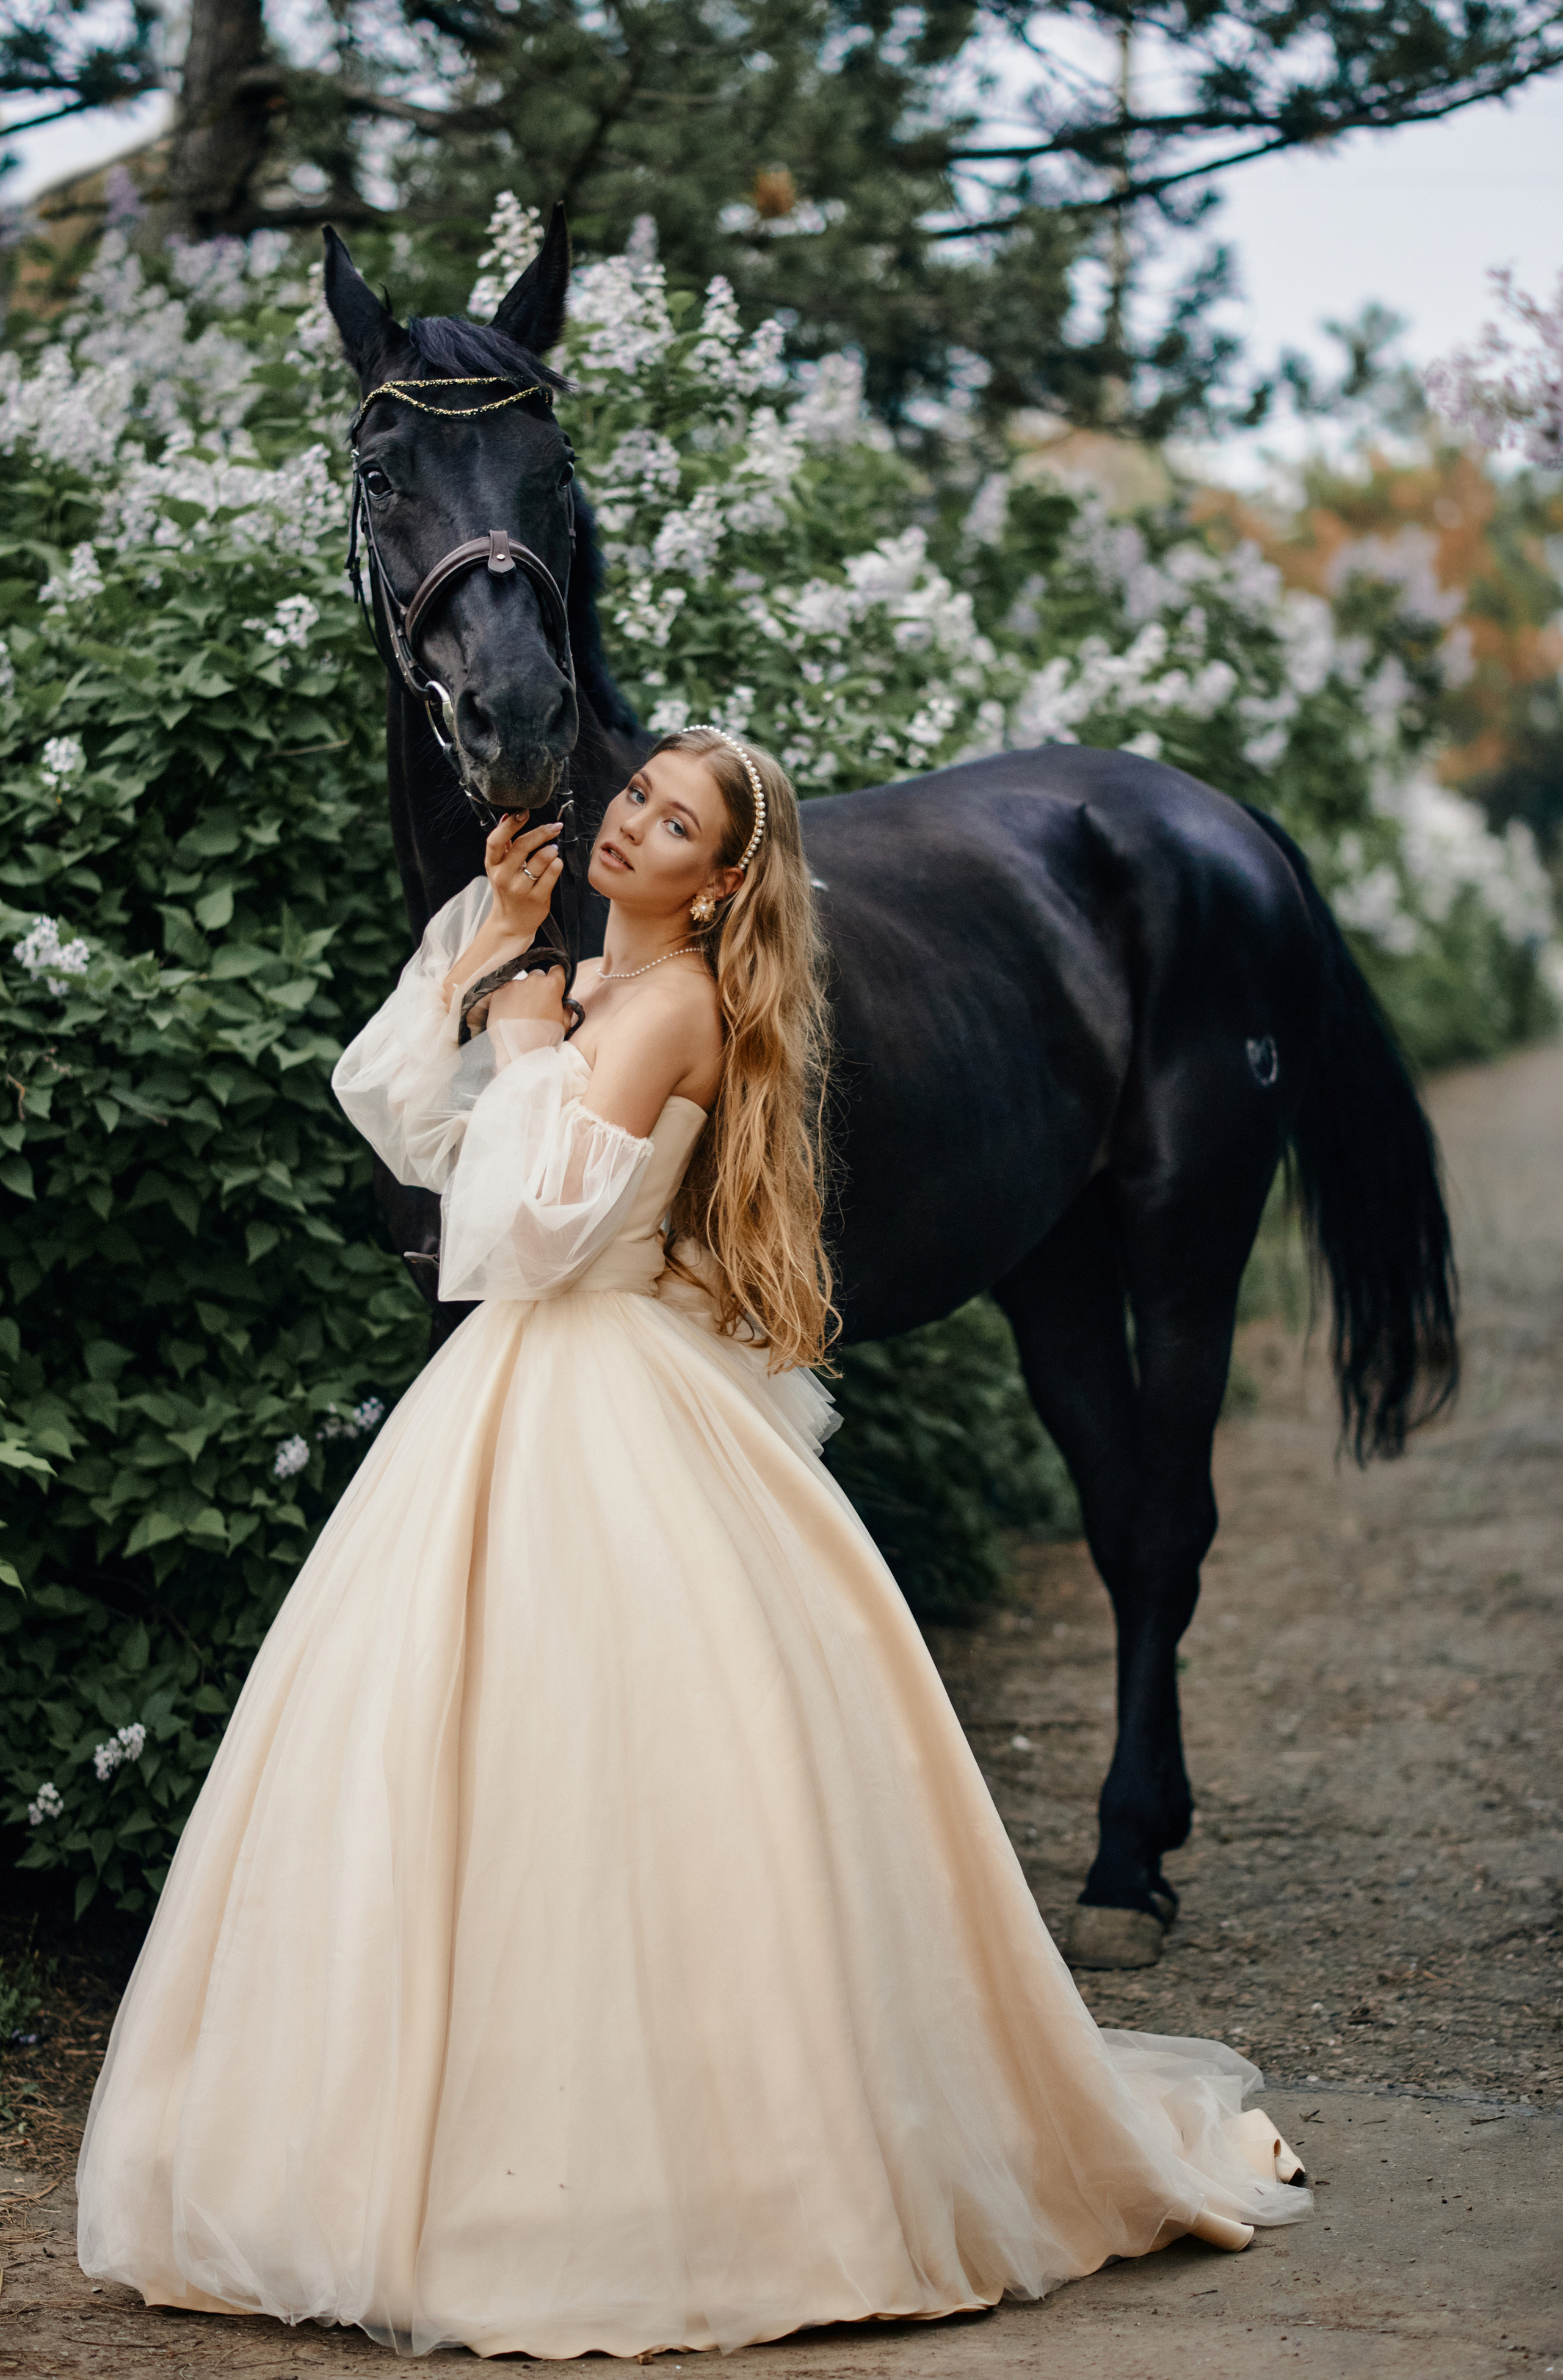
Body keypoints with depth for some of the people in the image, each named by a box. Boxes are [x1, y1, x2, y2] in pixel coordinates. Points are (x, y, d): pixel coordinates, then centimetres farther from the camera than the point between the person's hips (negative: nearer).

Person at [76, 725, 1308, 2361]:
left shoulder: (675, 1003, -12)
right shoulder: (589, 985, 16)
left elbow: (539, 1224, -19)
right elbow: (404, 1124, 11)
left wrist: (532, 1042, -9)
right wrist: (482, 949, 5)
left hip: (612, 1422, -9)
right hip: (515, 1405, 9)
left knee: (603, 1765, -9)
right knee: (469, 1758, 8)